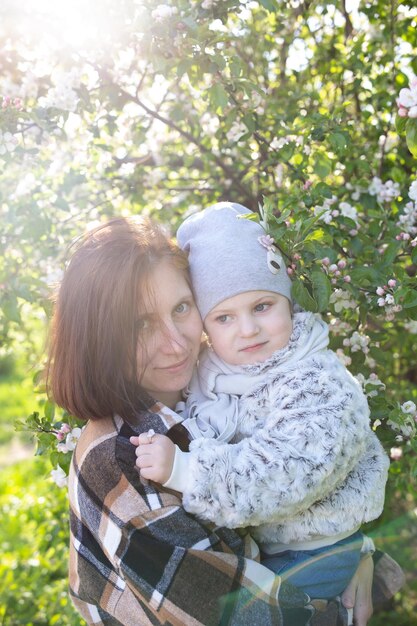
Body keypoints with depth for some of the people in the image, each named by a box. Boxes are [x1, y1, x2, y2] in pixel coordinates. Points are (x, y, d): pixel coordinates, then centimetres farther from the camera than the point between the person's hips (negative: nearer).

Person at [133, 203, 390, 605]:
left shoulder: (321, 388, -27)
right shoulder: (207, 371, -8)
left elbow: (285, 476, -36)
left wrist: (184, 469, -39)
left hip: (311, 554, -6)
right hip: (240, 540, 6)